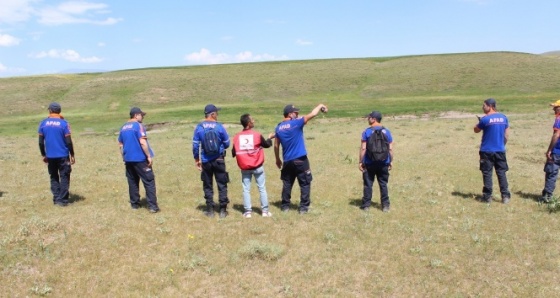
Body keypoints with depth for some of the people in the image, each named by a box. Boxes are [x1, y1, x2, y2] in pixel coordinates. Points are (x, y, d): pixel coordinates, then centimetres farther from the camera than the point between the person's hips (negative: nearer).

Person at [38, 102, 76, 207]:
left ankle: (56, 198, 14)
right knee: (64, 177, 5)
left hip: (50, 156, 3)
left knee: (53, 177, 15)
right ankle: (62, 200, 3)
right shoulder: (64, 123, -9)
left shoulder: (43, 123, 1)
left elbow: (41, 142, 3)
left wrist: (44, 155, 14)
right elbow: (68, 141, -10)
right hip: (63, 155, -3)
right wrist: (72, 155, 0)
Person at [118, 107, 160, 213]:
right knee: (149, 182, -3)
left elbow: (120, 145, 16)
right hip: (140, 159, -7)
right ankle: (152, 206, -6)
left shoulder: (123, 127, 12)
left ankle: (134, 204, 21)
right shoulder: (138, 125, -11)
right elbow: (142, 142, -20)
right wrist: (149, 156, -16)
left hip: (128, 160, 7)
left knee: (133, 182, 15)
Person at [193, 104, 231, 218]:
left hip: (205, 161, 2)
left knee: (208, 186, 12)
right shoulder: (219, 126, -8)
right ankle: (223, 210, 10)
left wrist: (196, 159, 9)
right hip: (219, 160, -1)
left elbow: (195, 145, -2)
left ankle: (210, 210, 16)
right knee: (222, 185, 8)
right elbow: (227, 143, -1)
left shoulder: (199, 127, -4)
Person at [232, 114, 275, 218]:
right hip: (257, 167, -2)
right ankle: (265, 210, 14)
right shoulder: (257, 135, -11)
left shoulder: (236, 137, -5)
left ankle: (248, 211, 12)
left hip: (244, 168, 2)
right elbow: (267, 145, 6)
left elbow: (233, 153, 1)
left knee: (246, 189, 10)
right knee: (262, 188, 10)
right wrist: (270, 138, 26)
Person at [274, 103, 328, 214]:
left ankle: (285, 206, 21)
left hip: (287, 161, 5)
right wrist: (320, 106, 7)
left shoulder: (278, 128, 4)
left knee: (287, 184, 16)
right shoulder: (296, 123, -12)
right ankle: (303, 207, 7)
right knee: (305, 184, 6)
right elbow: (312, 114, -10)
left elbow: (276, 146, 10)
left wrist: (278, 159, 21)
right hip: (300, 160, -5)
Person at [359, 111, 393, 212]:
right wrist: (391, 161, 11)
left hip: (369, 163, -2)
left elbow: (363, 148, -10)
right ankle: (385, 205, 13)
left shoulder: (367, 132, -8)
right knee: (383, 184, 11)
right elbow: (390, 148, 2)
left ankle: (366, 205, 12)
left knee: (368, 184, 7)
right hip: (383, 163, 2)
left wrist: (360, 162, -4)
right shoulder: (386, 132, 1)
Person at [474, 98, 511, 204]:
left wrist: (479, 122, 15)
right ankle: (505, 196, 9)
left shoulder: (485, 119, -12)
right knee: (501, 173, 9)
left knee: (487, 173, 4)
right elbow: (507, 135, 10)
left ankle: (487, 197, 7)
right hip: (500, 150, 4)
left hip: (487, 151, -4)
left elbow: (476, 130, 2)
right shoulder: (503, 117, 4)